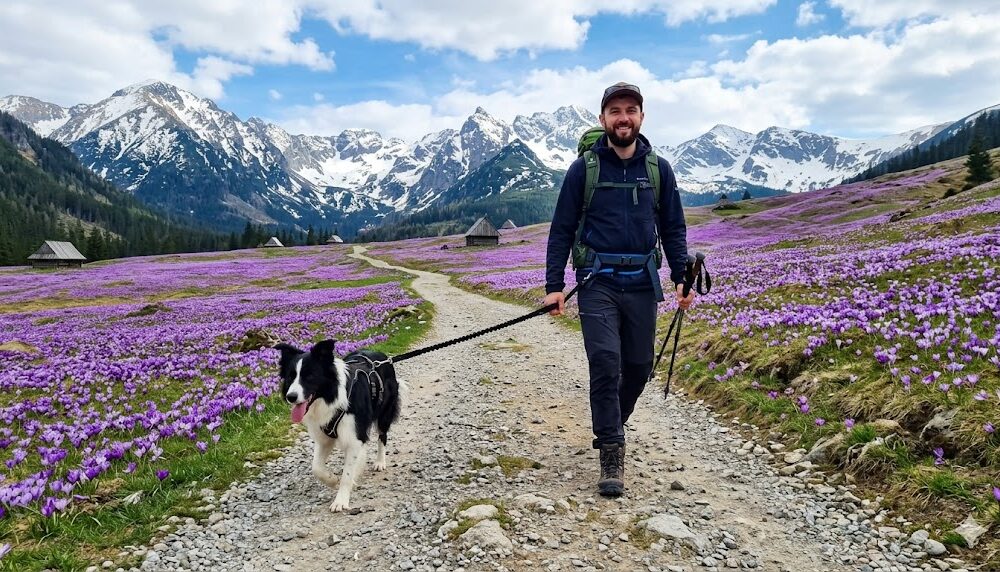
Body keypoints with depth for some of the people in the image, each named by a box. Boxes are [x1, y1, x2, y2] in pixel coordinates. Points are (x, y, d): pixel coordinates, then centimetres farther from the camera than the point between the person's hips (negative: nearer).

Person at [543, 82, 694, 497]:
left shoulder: (659, 169, 8)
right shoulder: (584, 167, 1)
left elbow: (673, 229, 13)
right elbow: (562, 230, 2)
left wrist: (682, 277, 1)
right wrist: (554, 285, -6)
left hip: (642, 284, 3)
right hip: (598, 282, -3)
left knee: (638, 367, 10)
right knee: (605, 364, -12)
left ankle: (609, 427, 36)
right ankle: (612, 456, -1)